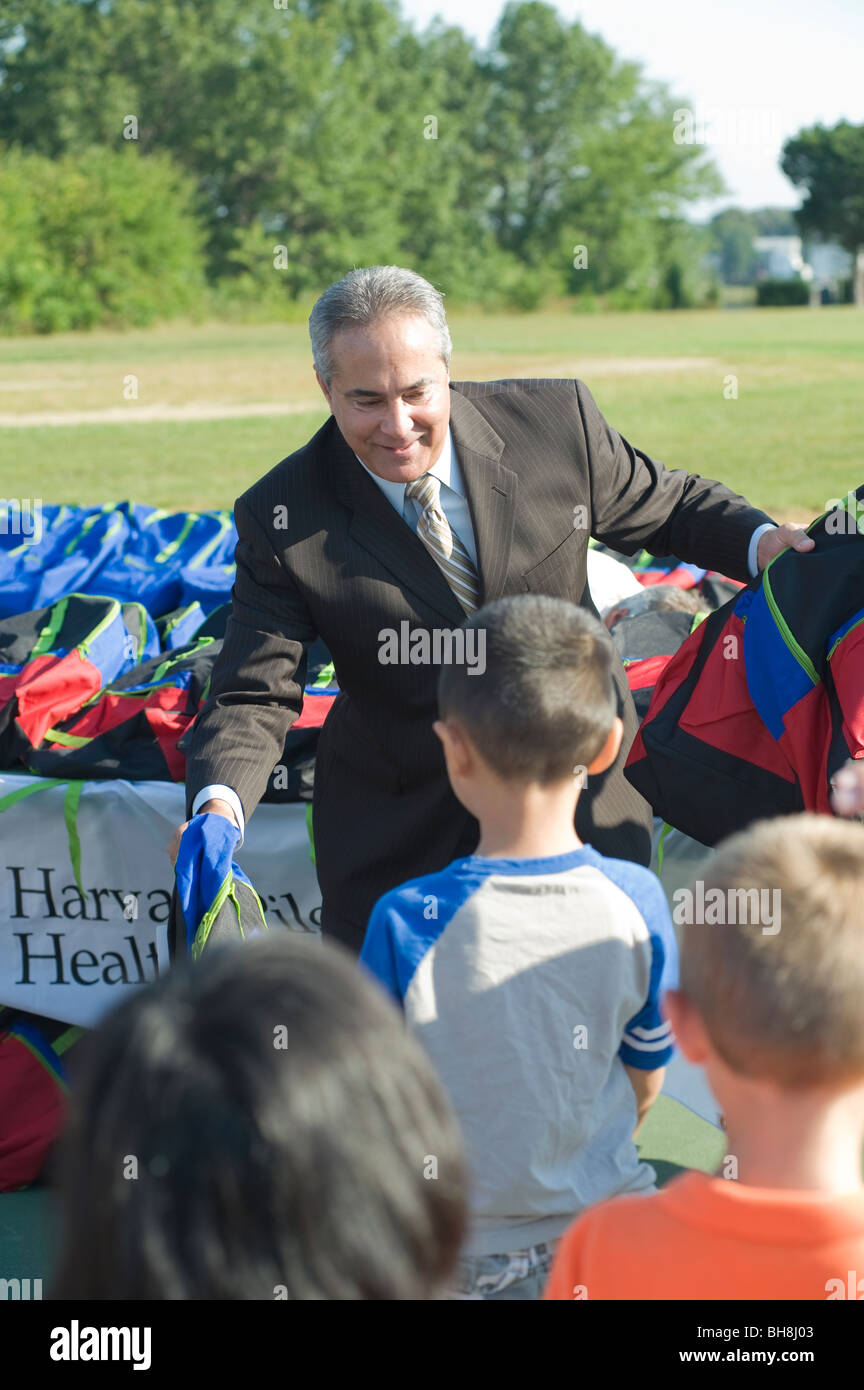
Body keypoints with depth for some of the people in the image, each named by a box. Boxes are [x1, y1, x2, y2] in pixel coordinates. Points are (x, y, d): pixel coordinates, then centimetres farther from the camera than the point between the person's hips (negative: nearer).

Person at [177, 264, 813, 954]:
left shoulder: (557, 423, -11)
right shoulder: (282, 520, -14)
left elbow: (669, 508, 5)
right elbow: (253, 697, -13)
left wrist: (761, 541, -15)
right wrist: (220, 803, -33)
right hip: (398, 838, -1)